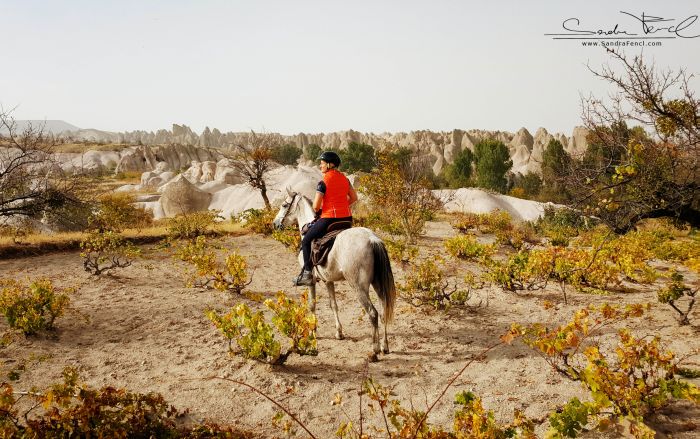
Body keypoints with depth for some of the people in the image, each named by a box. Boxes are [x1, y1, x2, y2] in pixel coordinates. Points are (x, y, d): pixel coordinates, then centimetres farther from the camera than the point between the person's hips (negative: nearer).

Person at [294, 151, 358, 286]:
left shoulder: (323, 182, -11)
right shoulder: (344, 178, 8)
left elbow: (316, 206, -13)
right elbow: (354, 198, 13)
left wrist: (318, 210, 9)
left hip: (329, 218, -6)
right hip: (347, 218, 7)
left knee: (306, 241, 10)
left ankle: (307, 274, 4)